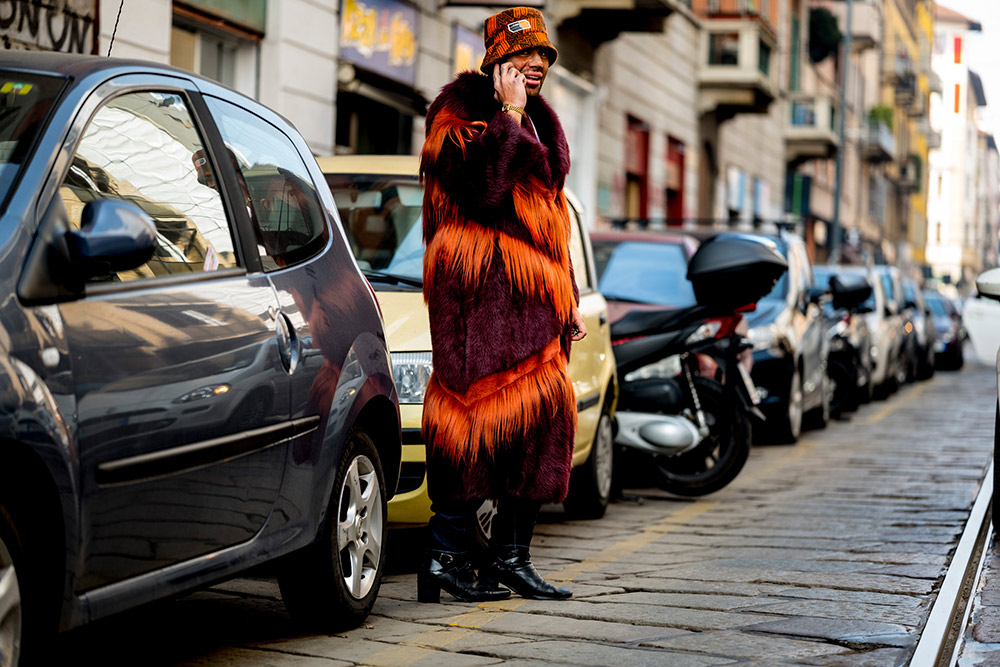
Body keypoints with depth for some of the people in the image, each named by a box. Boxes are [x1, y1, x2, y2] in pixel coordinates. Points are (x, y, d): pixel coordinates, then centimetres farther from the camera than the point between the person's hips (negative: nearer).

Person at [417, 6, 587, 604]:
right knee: (476, 411, -10)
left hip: (536, 295, 8)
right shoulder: (461, 107, -3)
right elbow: (482, 186, -20)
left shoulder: (540, 123, 23)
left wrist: (571, 299, 22)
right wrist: (509, 113, -14)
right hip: (481, 290, -8)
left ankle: (511, 555, 9)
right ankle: (449, 556, -6)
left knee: (542, 417, 3)